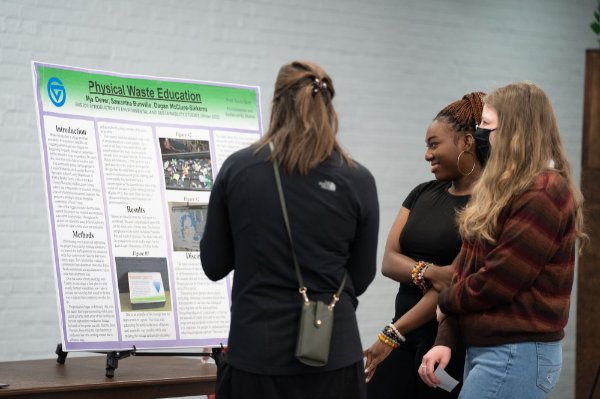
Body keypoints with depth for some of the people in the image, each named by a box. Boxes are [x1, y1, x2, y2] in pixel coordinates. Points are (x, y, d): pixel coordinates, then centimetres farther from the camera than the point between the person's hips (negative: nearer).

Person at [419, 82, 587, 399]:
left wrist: (446, 302, 0)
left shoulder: (543, 194, -15)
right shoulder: (507, 191, 16)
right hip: (486, 347, 9)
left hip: (516, 354, -9)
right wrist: (445, 339, 3)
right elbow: (466, 268, 13)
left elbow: (498, 279, -18)